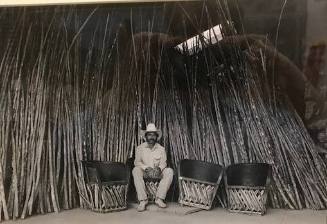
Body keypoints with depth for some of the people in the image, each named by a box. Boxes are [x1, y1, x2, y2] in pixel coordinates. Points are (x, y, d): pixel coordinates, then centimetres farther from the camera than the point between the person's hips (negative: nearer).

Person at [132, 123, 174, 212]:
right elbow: (137, 162, -6)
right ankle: (143, 200, -33)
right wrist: (146, 168, -25)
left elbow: (163, 162, -2)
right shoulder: (140, 148, 2)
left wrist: (159, 168, -26)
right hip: (145, 172, -1)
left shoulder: (161, 149, 6)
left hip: (157, 172, 1)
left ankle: (159, 198, -27)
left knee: (169, 171, -26)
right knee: (136, 170, -32)